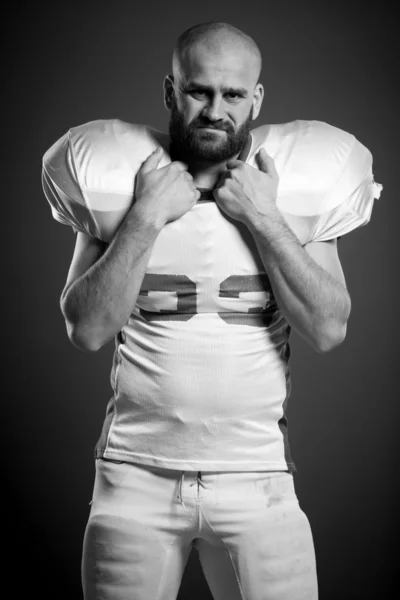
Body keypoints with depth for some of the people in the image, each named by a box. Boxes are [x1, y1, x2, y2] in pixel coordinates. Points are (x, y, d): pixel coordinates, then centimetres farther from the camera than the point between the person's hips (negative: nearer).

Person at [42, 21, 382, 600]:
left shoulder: (292, 187, 0)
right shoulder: (120, 181, -1)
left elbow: (329, 330, -9)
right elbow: (87, 330, -8)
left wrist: (263, 220, -14)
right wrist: (146, 219, -15)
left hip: (256, 475, 0)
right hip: (137, 472, 0)